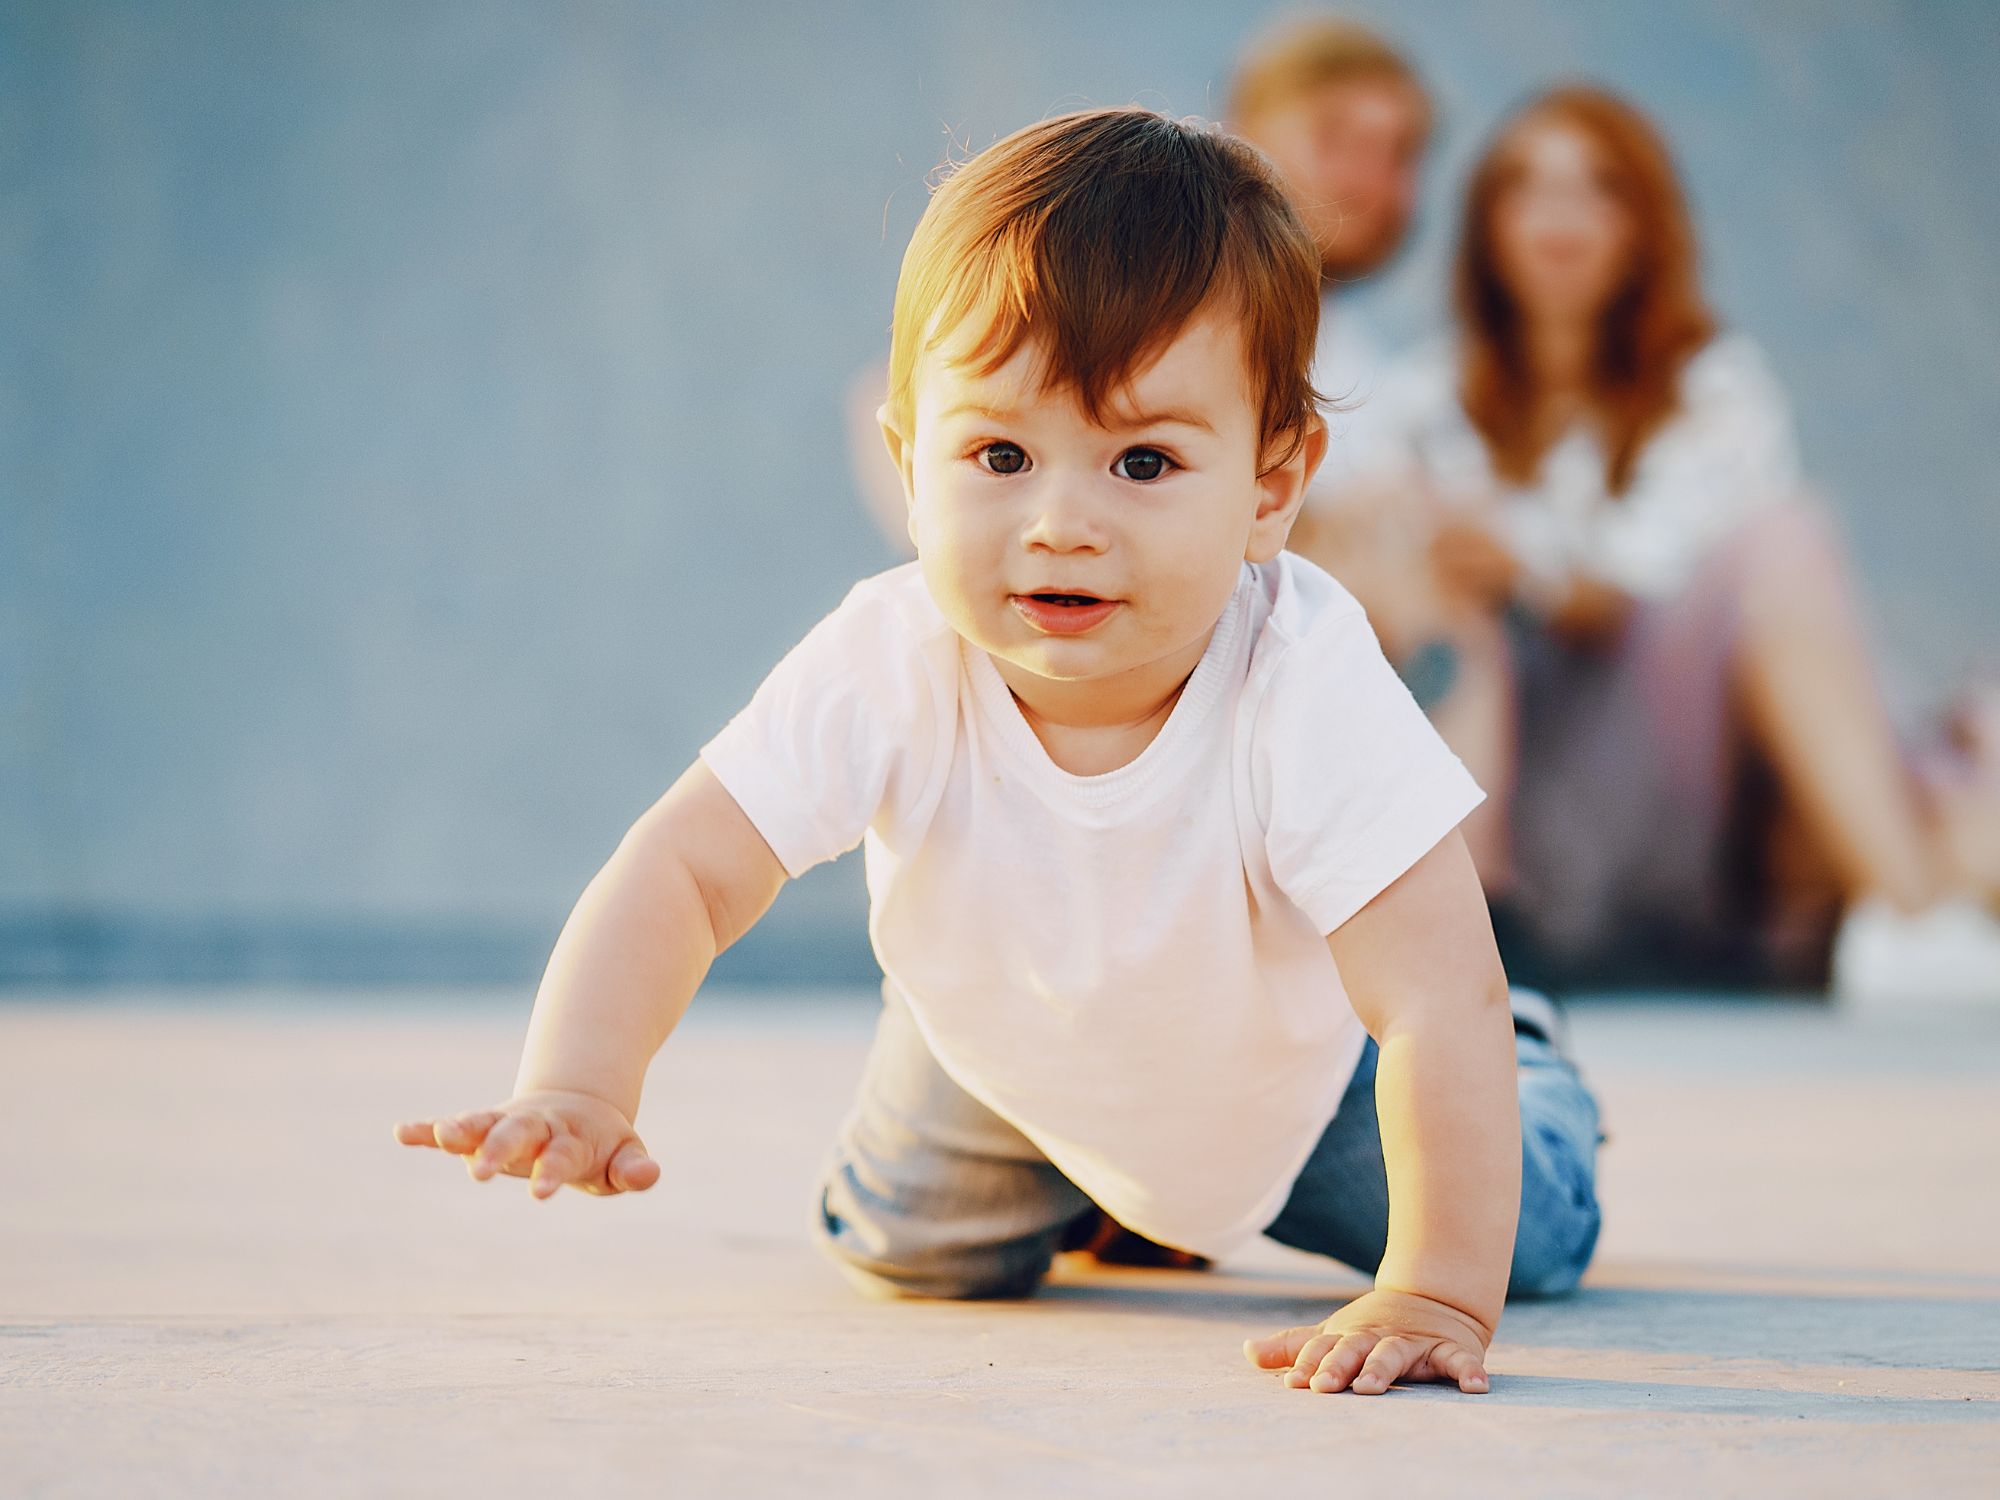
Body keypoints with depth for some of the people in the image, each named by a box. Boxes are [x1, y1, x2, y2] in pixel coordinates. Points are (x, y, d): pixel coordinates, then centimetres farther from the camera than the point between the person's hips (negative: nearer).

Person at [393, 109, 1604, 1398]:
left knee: (1533, 1235, 1)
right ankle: (1093, 1193, 44)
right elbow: (681, 871, -35)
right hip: (1008, 1065, 2)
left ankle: (1526, 1065, 38)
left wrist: (1434, 1295, -49)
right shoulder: (888, 670, -37)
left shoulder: (1306, 686, -44)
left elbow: (1439, 993, -44)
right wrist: (574, 1090, -53)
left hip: (1286, 1063, -2)